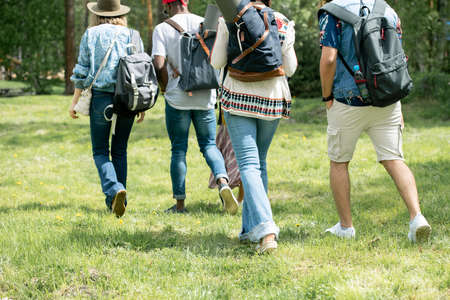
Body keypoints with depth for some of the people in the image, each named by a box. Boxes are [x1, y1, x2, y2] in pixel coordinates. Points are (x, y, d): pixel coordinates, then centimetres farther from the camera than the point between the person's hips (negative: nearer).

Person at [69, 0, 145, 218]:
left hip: (101, 96, -2)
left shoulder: (91, 35, 3)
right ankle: (118, 201, 15)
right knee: (120, 151, 14)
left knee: (100, 151, 4)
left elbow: (82, 71, 0)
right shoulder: (131, 36, 8)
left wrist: (75, 101, 5)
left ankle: (114, 189, -22)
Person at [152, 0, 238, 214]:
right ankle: (222, 182, -14)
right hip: (205, 96, 2)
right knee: (209, 144, 13)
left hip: (176, 98, -2)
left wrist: (166, 90, 0)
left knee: (178, 150, 7)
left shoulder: (162, 29, -6)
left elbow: (159, 65, -15)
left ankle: (180, 204, 10)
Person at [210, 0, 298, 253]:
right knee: (259, 161, 20)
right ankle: (250, 228, 22)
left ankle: (266, 231, -26)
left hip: (238, 98, -3)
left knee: (249, 165, -8)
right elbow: (289, 69, 3)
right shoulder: (283, 24, 0)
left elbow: (217, 62, -1)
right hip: (272, 99, 3)